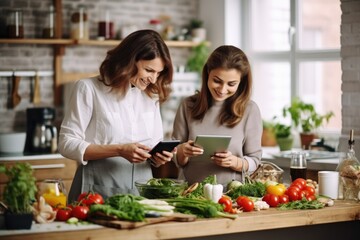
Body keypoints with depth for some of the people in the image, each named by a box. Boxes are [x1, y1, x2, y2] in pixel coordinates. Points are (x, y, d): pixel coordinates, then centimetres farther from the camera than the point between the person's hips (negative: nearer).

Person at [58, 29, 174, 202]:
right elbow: (67, 144, -7)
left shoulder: (151, 95, 12)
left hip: (141, 189, 4)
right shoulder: (89, 89, -3)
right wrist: (119, 150, -17)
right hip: (99, 189, -4)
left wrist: (159, 158, -7)